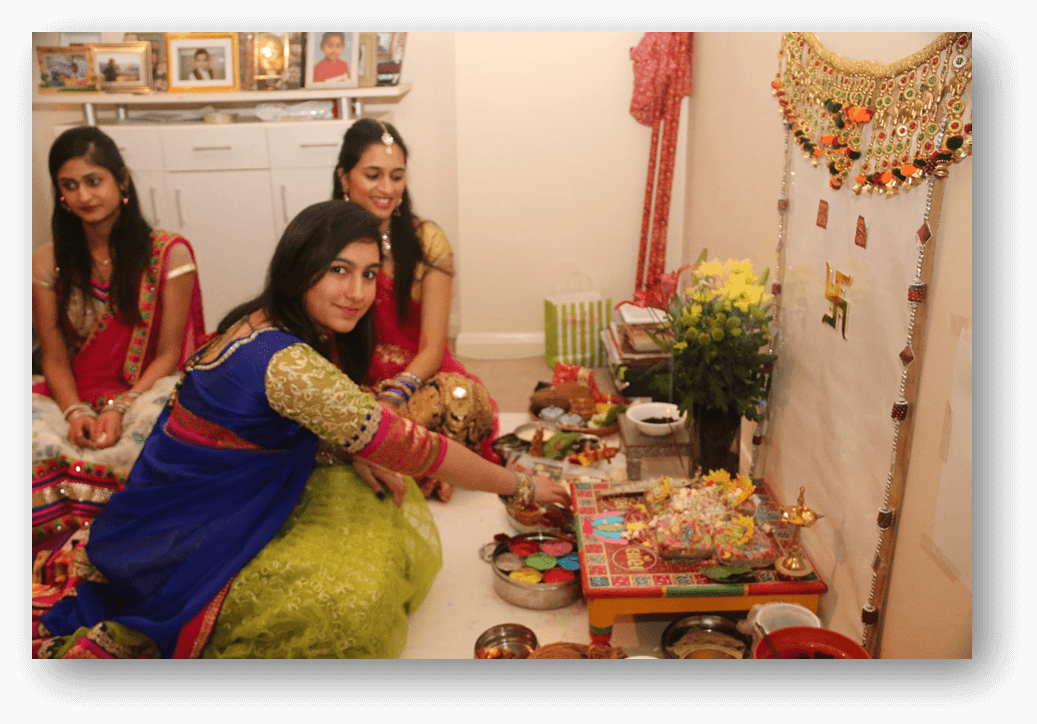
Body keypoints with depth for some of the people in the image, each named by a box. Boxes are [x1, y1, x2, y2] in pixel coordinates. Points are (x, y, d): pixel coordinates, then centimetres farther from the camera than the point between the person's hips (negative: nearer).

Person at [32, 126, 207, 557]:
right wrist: (75, 412, -14)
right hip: (76, 396, 2)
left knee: (153, 425, -36)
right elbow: (54, 358, 6)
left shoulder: (169, 254, -1)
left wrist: (118, 409, -18)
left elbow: (168, 355, -4)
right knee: (38, 437, -30)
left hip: (146, 391, -2)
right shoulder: (48, 264, 9)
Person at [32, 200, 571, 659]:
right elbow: (408, 447, -26)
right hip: (188, 546, -10)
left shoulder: (266, 324, -2)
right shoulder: (285, 361, -31)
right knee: (349, 602, -27)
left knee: (383, 511, 1)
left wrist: (350, 453, -10)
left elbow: (312, 418, 13)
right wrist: (521, 486, -14)